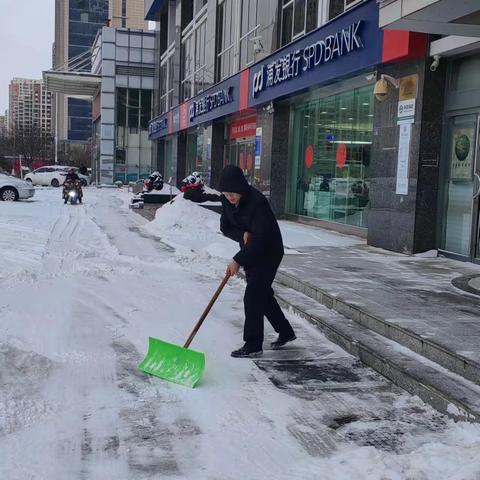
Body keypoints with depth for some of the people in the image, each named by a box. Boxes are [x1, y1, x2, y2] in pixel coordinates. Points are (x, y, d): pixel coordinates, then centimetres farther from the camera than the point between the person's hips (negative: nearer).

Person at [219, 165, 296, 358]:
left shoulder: (258, 201, -28)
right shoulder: (227, 201, -4)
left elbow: (260, 238, -30)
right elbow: (225, 228, 3)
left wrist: (238, 260, -29)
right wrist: (242, 234, -18)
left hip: (269, 253, -8)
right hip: (251, 253, 8)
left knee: (252, 297, -12)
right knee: (263, 295, 16)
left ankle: (253, 345, -3)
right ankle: (285, 332, 33)